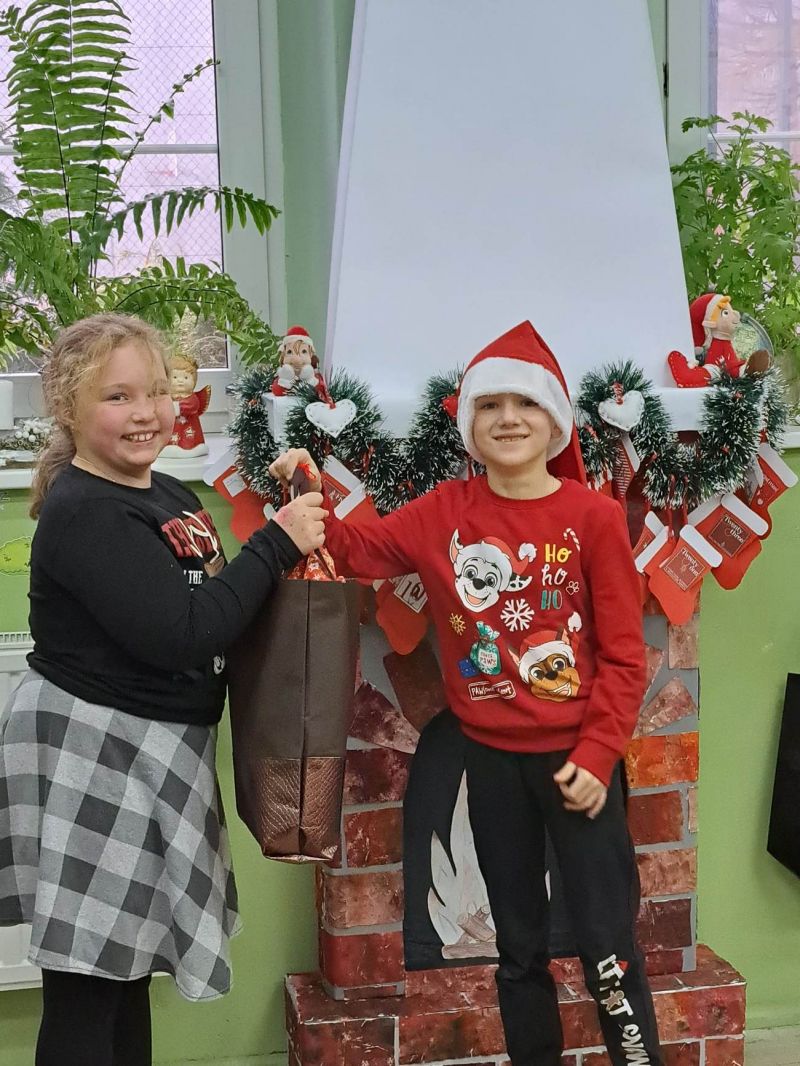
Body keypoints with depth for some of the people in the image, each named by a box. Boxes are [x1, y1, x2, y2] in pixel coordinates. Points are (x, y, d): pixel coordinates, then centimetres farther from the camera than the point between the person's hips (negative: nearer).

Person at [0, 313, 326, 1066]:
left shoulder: (165, 494, 11)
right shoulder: (85, 514, -19)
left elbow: (208, 602, 13)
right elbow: (181, 634, -26)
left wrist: (290, 546, -3)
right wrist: (278, 544, -20)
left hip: (149, 753, 10)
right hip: (93, 756, -10)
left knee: (127, 963, 20)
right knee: (85, 985, -1)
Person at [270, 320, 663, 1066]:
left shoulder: (593, 516, -9)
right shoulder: (444, 513, 1)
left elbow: (623, 654, -8)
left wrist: (595, 756, -13)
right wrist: (313, 497, -16)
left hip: (575, 756, -3)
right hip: (490, 756, 3)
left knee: (607, 945, 1)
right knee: (518, 945, 16)